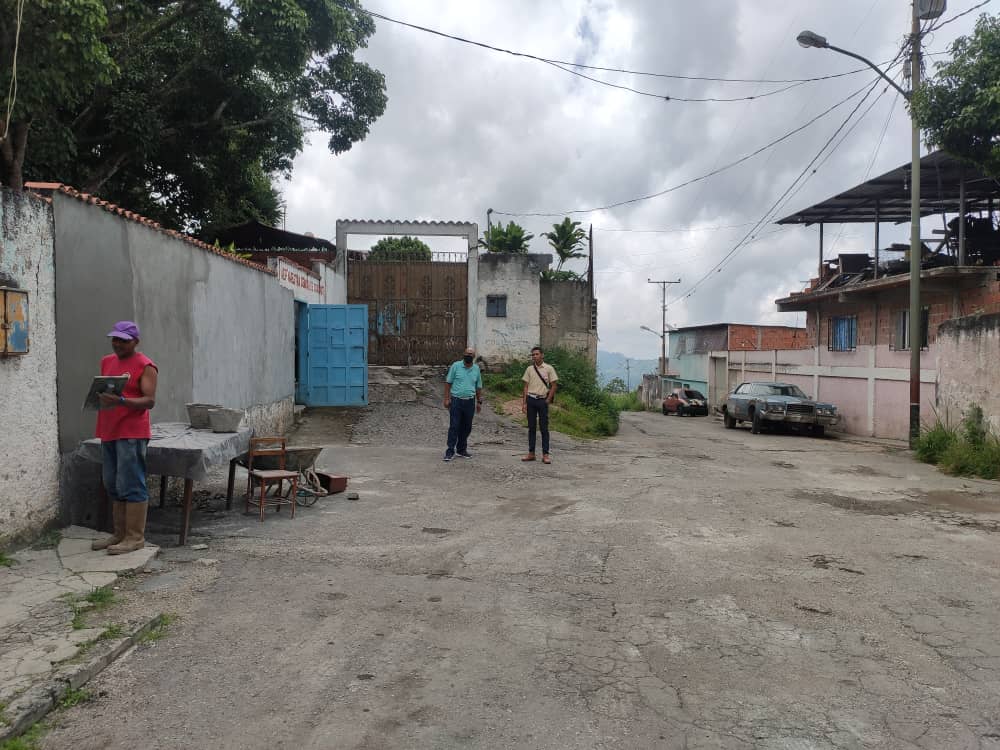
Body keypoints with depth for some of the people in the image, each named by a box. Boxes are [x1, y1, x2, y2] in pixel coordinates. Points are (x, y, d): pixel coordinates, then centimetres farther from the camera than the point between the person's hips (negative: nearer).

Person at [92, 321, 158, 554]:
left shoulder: (145, 366, -8)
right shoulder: (106, 362, 16)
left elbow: (150, 401, -15)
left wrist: (121, 401, -29)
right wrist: (98, 398, 4)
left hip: (132, 435, -8)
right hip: (109, 433, 8)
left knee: (131, 486, -6)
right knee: (113, 486, 12)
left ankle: (135, 537, 0)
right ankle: (120, 534, 20)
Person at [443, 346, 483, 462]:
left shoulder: (476, 369, 8)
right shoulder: (456, 366, -2)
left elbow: (478, 387, 14)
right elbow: (448, 383, -1)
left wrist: (479, 402, 11)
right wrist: (447, 398, -7)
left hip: (470, 402, 4)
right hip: (456, 401, -4)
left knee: (466, 428, 9)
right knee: (454, 427, -5)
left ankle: (461, 449, 22)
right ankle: (450, 451, -1)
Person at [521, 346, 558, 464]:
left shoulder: (549, 369, -1)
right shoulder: (529, 369, 7)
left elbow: (553, 386, 0)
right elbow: (526, 387, 8)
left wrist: (547, 401, -6)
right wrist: (524, 402, 1)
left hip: (542, 400, -3)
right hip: (531, 400, 3)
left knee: (544, 428, -2)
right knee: (531, 427, 7)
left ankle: (545, 454, 1)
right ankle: (531, 453, 12)